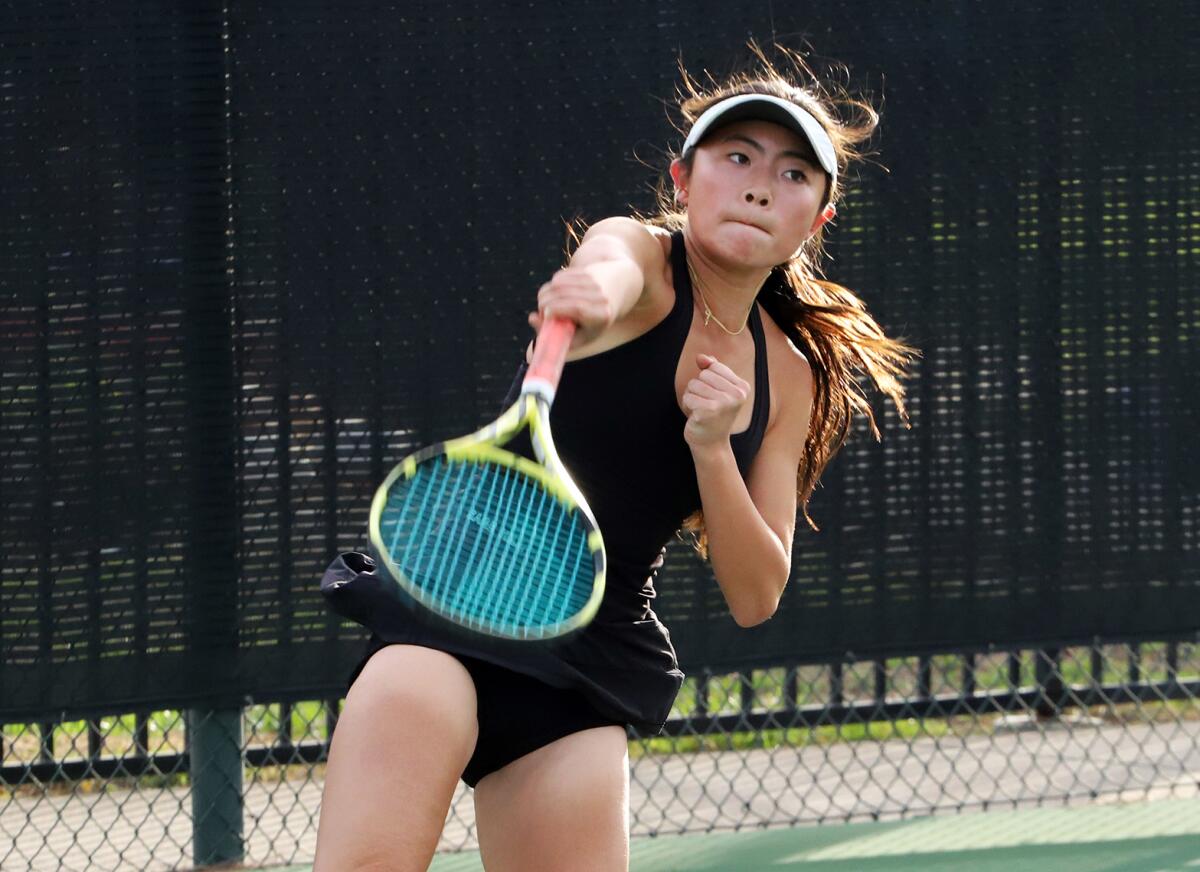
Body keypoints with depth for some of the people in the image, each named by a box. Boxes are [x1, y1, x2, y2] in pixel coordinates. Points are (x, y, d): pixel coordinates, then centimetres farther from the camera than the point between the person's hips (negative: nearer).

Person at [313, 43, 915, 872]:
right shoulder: (640, 255, -2)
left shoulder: (789, 380, 13)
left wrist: (713, 450, -11)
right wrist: (591, 294, -55)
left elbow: (755, 597, 8)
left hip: (593, 668, 6)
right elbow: (608, 265, -29)